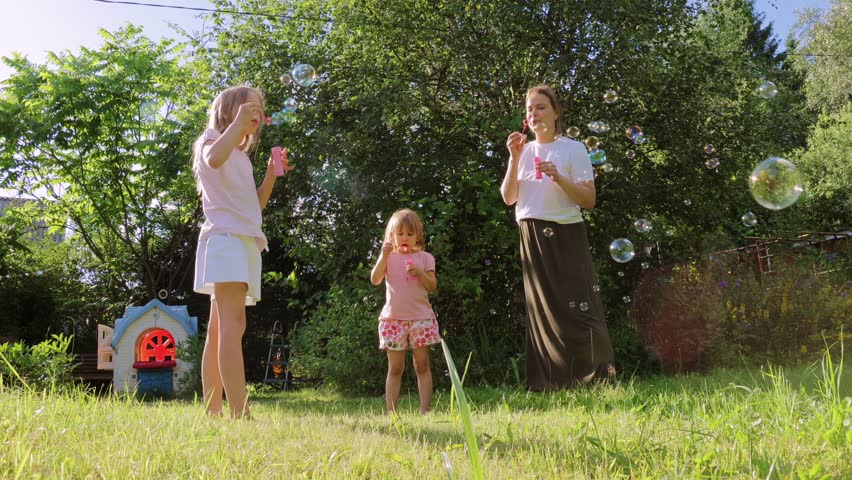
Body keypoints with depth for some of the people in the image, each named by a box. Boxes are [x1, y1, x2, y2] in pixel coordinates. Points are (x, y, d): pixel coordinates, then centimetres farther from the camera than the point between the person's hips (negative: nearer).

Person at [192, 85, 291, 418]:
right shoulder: (212, 139, 6)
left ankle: (213, 413, 6)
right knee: (233, 322, -20)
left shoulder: (241, 156, 28)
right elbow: (214, 159, -21)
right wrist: (238, 122, -12)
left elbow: (256, 202, 26)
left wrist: (272, 174, 14)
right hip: (225, 236, -9)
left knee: (219, 329, 5)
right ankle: (240, 414, -28)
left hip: (246, 241, 9)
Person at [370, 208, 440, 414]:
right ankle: (391, 411, 4)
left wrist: (419, 273, -16)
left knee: (422, 365, 1)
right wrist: (384, 256, -17)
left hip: (420, 317, 0)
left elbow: (432, 286, 0)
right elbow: (375, 280, -7)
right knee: (395, 368, 3)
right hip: (393, 318, 0)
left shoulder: (424, 258, 7)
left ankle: (425, 410, 4)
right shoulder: (388, 257, 7)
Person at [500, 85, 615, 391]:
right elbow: (508, 198, 3)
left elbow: (589, 200, -7)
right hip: (532, 238, 4)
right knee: (543, 310, 6)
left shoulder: (573, 149, -2)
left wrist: (559, 178, -20)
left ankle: (597, 377, 1)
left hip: (565, 236, -4)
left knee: (576, 307, -8)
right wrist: (514, 159, -7)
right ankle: (550, 385, 13)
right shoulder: (524, 151, 10)